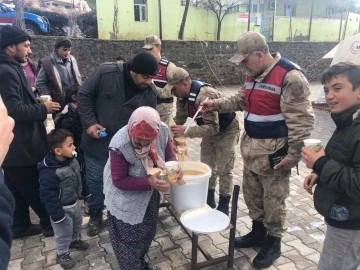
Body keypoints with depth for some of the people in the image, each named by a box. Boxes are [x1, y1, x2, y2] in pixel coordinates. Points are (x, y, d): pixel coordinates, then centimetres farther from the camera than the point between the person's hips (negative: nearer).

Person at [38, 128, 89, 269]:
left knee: (77, 223, 28)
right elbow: (48, 196, -27)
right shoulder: (49, 172, -34)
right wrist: (57, 214, -22)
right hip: (61, 207, -7)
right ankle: (62, 254, 37)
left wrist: (81, 193, 19)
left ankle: (75, 240, 56)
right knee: (64, 232, 11)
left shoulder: (72, 159, -9)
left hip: (74, 202, 8)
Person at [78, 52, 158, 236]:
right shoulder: (107, 72, -19)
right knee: (95, 180, 13)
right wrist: (89, 123, -16)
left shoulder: (150, 92, -10)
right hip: (97, 141, -1)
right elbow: (84, 95, -9)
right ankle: (95, 215, 36)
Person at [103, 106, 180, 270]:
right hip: (126, 200, -5)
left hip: (150, 195, 6)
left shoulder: (163, 131, -23)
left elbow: (170, 155, -6)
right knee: (128, 239, 11)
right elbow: (119, 180, -27)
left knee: (148, 232, 26)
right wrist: (148, 182, -38)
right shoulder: (120, 145, -35)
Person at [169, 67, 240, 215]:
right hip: (210, 130, 8)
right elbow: (179, 118, 1)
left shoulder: (205, 95, -38)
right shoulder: (183, 96, -11)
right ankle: (209, 200, 29)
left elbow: (213, 127, -39)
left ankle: (223, 207, 15)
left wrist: (186, 132, -44)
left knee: (223, 170, -2)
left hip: (226, 130, -8)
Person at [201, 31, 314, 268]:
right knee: (252, 193, 20)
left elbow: (302, 120, -20)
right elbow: (242, 100, 22)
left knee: (273, 200, 8)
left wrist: (294, 154, -20)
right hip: (251, 146, 9)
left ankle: (273, 242, 29)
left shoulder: (290, 77, -20)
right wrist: (216, 104, 10)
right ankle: (258, 231, 41)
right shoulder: (254, 75, 8)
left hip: (273, 150, -8)